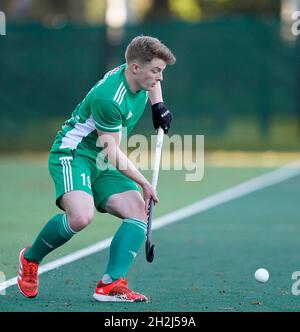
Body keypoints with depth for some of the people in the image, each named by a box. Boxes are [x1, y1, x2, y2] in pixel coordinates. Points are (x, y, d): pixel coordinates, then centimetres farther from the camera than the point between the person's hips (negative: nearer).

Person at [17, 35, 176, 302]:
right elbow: (112, 153, -18)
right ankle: (30, 259, -4)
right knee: (81, 217, -32)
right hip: (72, 154, -9)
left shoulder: (139, 78, 0)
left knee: (139, 213, -12)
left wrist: (158, 105, 13)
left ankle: (111, 285, -21)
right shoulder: (109, 98, -26)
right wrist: (144, 183, -12)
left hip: (103, 165, 9)